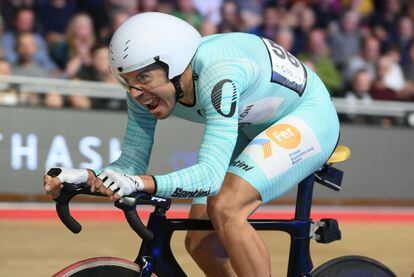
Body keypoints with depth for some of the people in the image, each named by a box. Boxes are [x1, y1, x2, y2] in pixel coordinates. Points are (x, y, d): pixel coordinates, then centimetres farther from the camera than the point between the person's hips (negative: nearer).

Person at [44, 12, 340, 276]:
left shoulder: (218, 76, -37)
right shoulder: (146, 88, -15)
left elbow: (210, 174, -43)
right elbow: (133, 161, -9)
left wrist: (143, 183, -57)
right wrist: (85, 177, -29)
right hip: (253, 129, 8)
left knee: (224, 208, -29)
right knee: (200, 241, -3)